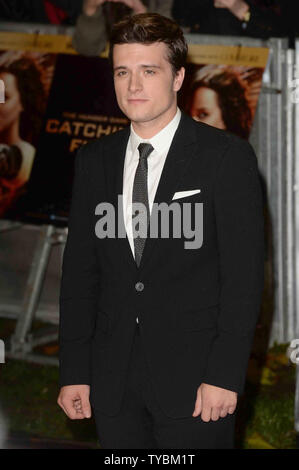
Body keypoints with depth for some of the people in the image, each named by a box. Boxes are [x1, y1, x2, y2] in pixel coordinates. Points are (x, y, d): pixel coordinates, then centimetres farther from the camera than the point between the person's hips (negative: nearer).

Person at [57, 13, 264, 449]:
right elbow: (80, 270, 10)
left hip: (193, 379, -4)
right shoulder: (94, 160, 10)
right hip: (114, 382, 4)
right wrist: (74, 371, 4)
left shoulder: (227, 156, -4)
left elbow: (244, 274, -7)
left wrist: (225, 374, -14)